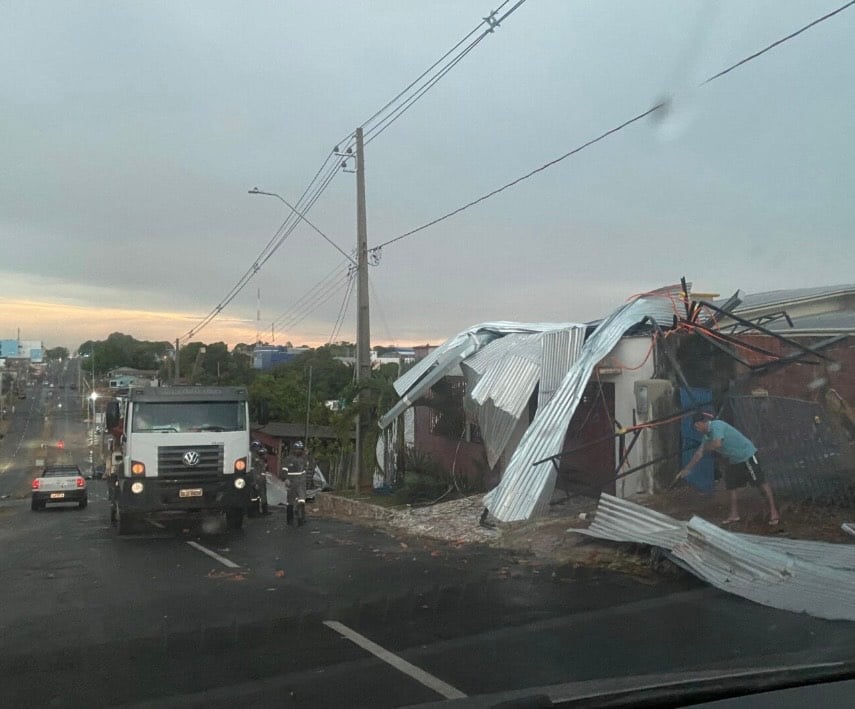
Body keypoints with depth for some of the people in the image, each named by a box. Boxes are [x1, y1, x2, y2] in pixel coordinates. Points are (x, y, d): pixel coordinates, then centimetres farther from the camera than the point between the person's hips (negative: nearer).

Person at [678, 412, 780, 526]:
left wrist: (706, 447, -15)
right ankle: (734, 515, 19)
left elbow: (717, 444, -36)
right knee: (731, 486, 11)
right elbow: (699, 453, 14)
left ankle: (774, 513, -1)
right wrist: (686, 469, 15)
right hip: (734, 461, 10)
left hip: (747, 456, -10)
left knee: (761, 483, -5)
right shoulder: (708, 435, 9)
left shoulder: (716, 425, -20)